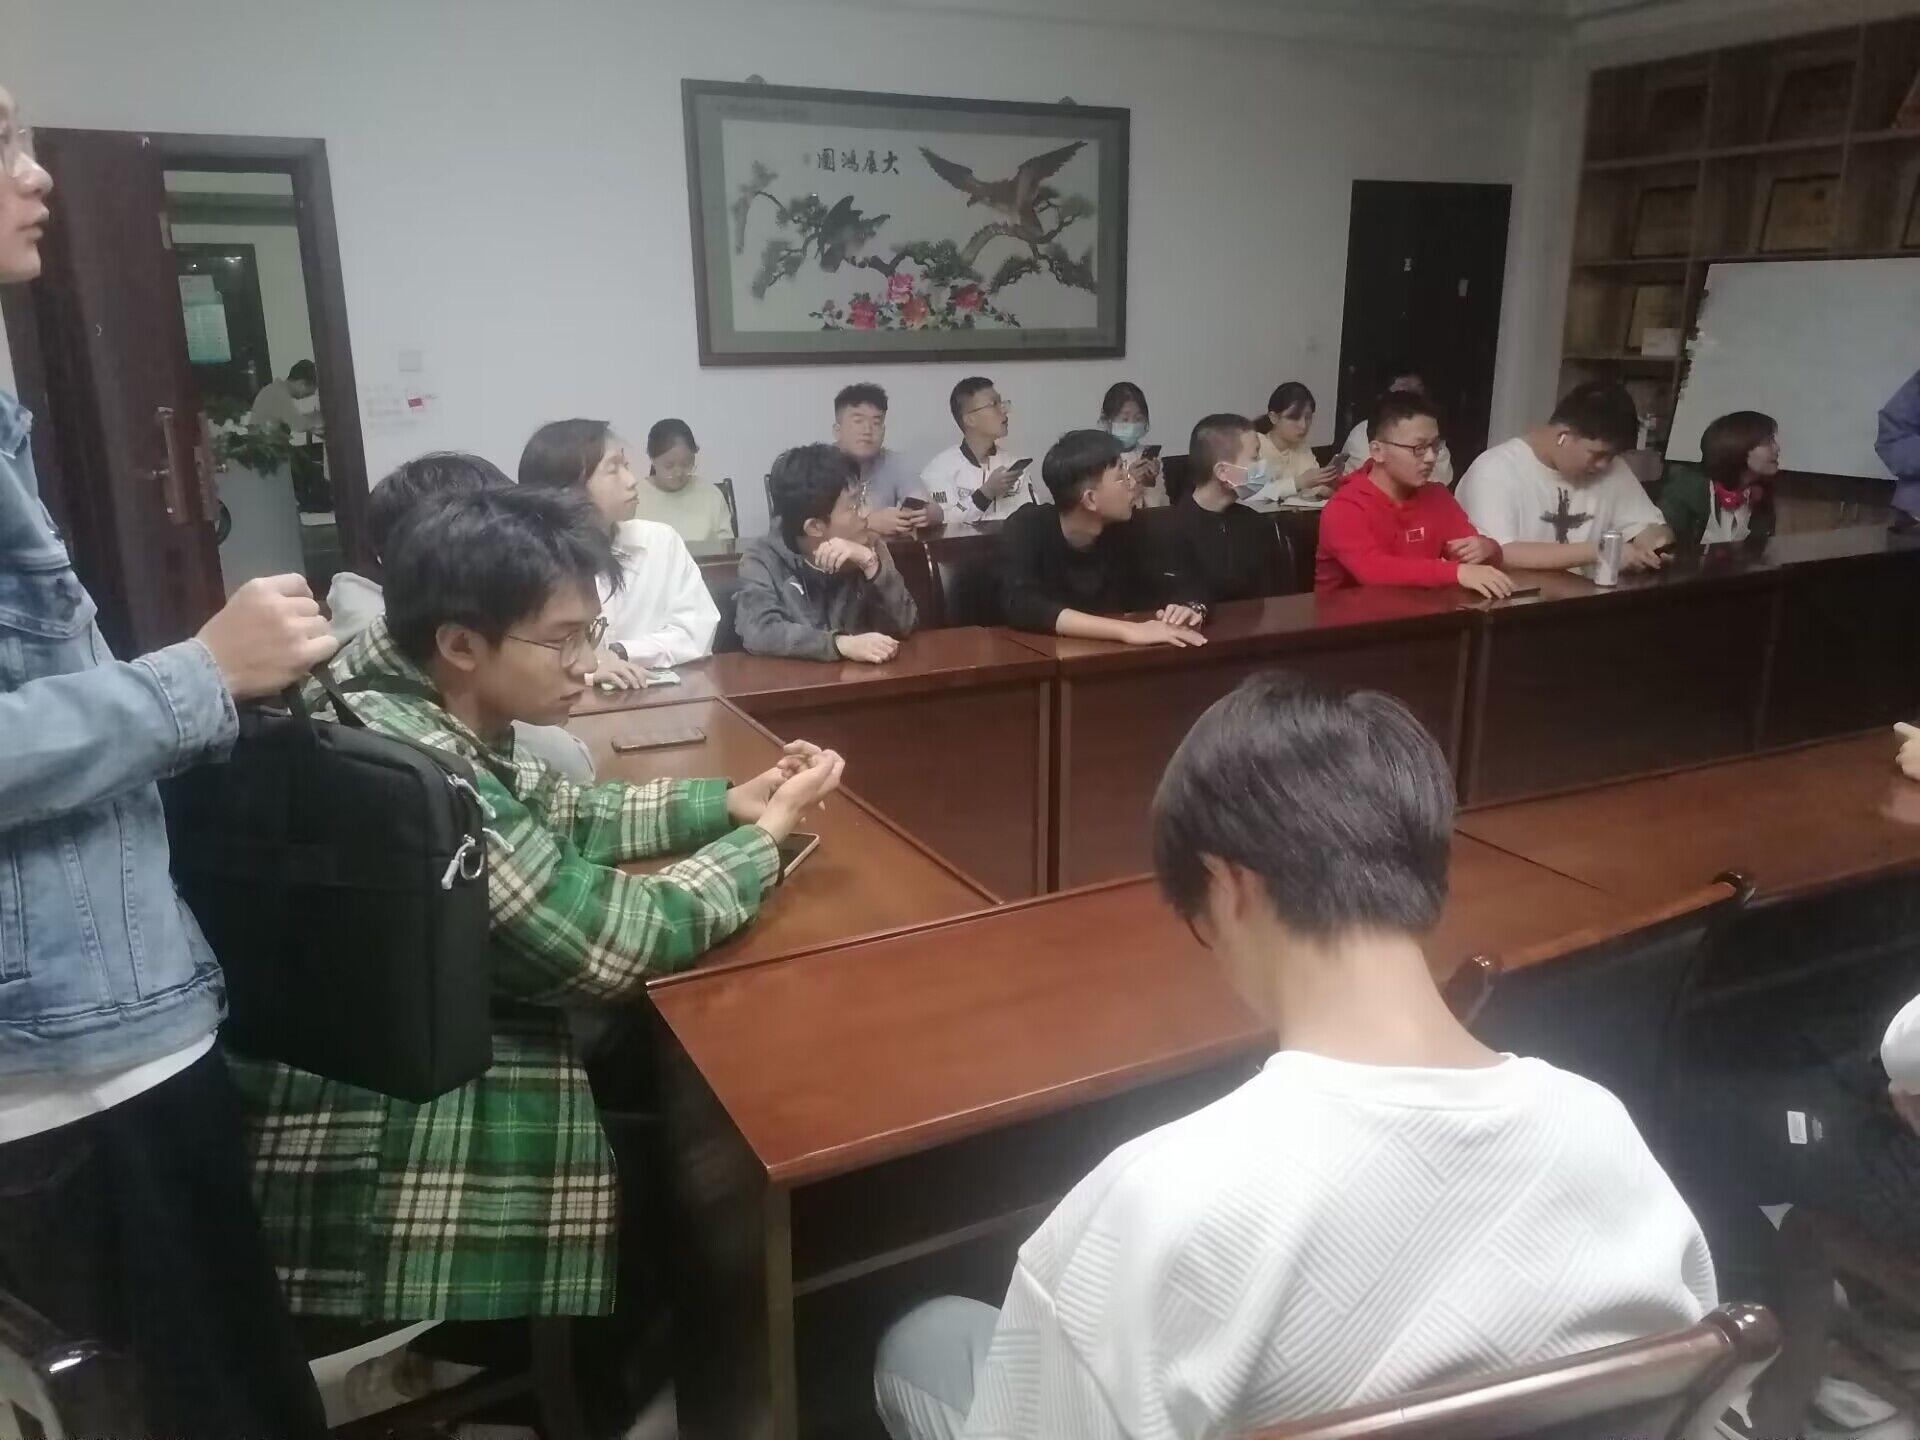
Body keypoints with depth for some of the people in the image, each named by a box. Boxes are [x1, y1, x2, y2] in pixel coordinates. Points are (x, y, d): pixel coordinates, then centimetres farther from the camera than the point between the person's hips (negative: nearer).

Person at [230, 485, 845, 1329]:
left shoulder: (422, 701, -2)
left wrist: (732, 801, 1)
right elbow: (611, 943, -26)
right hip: (358, 1144, -9)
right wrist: (767, 836, -13)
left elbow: (558, 817, 12)